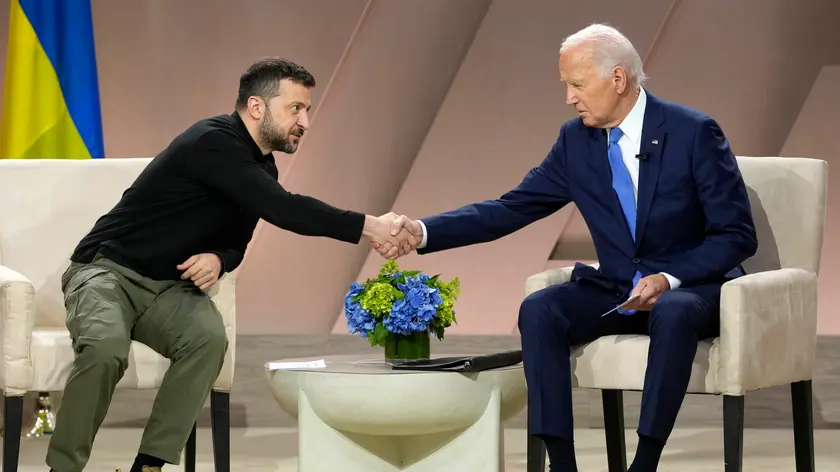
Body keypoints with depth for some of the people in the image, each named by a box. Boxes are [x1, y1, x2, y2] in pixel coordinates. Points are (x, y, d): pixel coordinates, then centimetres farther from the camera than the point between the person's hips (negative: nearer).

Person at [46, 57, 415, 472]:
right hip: (107, 270, -7)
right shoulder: (213, 143, -22)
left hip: (168, 288, 7)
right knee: (105, 349, -37)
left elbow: (236, 240, 16)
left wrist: (218, 259, -10)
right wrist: (369, 227, -31)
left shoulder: (262, 169, 7)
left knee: (209, 338, -26)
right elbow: (283, 210, -31)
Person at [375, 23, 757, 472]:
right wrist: (423, 232, -9)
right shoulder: (576, 140, 2)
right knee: (538, 310, -22)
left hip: (691, 288, -5)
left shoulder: (693, 132, -12)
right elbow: (511, 209, 3)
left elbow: (737, 234, -12)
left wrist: (669, 279, -25)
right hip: (616, 291, 5)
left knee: (673, 315, -39)